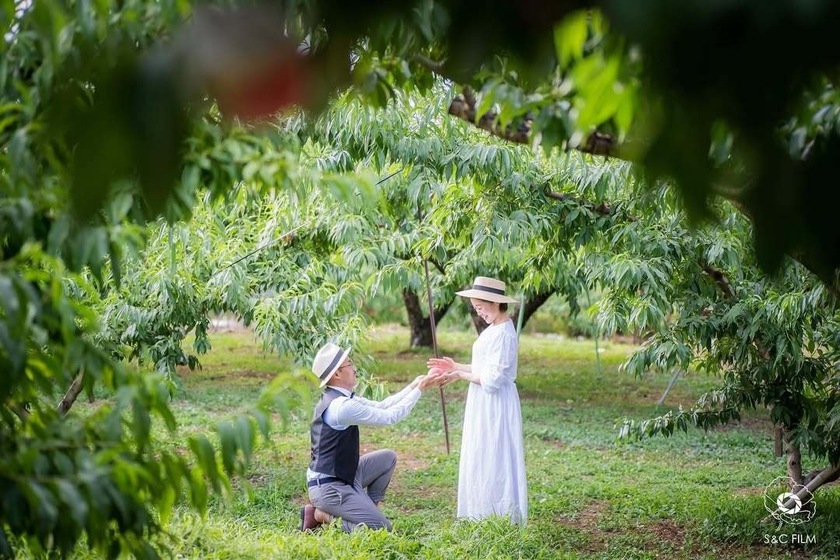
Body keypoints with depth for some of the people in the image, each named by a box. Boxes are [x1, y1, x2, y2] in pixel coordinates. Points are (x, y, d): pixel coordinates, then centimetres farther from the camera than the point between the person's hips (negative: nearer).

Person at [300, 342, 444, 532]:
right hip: (328, 486, -10)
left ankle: (366, 509, 13)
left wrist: (415, 385, 5)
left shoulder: (339, 398, 6)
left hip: (343, 476, 10)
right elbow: (389, 416, -18)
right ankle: (324, 516, -1)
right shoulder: (341, 407, -24)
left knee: (387, 458, 16)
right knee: (382, 529, -11)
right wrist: (419, 389, -10)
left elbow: (380, 406, 10)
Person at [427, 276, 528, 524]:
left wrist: (461, 375, -13)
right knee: (481, 461, 15)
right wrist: (457, 366, 8)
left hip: (495, 404, -10)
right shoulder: (494, 329, 10)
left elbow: (492, 378, -23)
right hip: (485, 403, 10)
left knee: (492, 461, -2)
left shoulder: (502, 334, -21)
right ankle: (485, 516, 24)